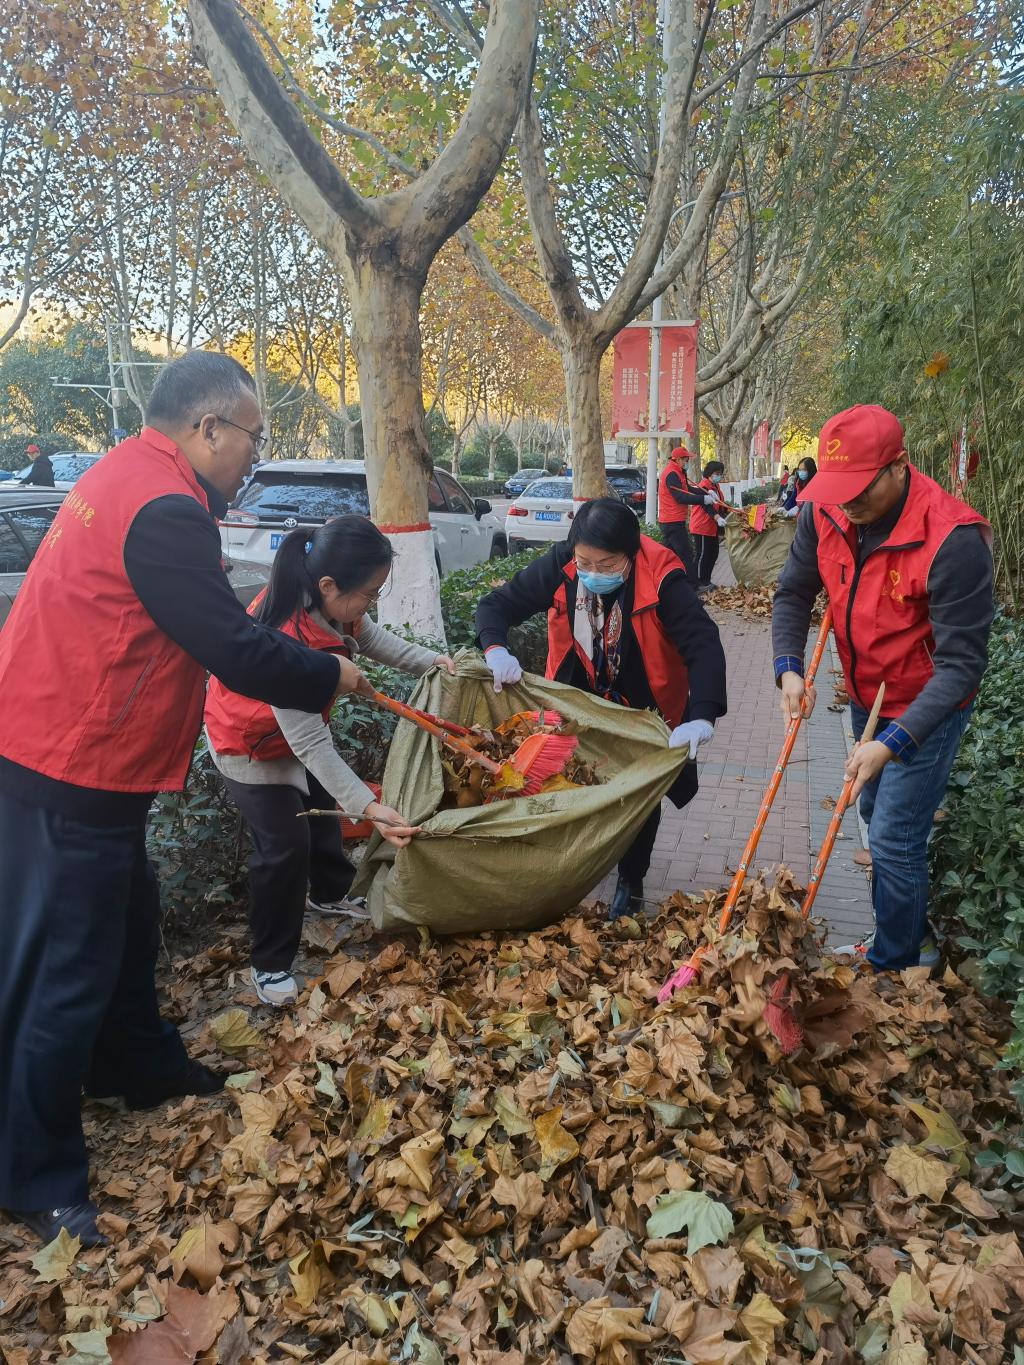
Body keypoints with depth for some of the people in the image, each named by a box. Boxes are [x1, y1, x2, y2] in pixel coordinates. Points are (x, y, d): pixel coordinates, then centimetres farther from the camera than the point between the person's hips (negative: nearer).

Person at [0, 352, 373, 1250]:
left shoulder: (124, 477, 11)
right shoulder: (165, 509, -22)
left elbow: (207, 626, 17)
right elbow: (236, 652, -22)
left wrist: (302, 665, 12)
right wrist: (329, 676, -6)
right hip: (77, 771, -10)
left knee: (125, 920, 23)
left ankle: (145, 1070, 43)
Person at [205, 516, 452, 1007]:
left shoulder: (329, 601, -23)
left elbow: (369, 636, 0)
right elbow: (311, 744, -40)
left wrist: (431, 660, -12)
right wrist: (369, 807, -45)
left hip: (299, 723, 8)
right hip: (249, 741, -8)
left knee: (321, 805, 23)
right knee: (285, 843, -10)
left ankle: (329, 894, 50)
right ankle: (270, 965, 9)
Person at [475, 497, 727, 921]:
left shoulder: (660, 577, -31)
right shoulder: (559, 567, -23)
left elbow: (703, 644, -36)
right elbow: (496, 604, -17)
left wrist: (701, 717, -50)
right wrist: (495, 650, -38)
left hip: (644, 710, -2)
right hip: (578, 702, 2)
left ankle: (631, 883, 27)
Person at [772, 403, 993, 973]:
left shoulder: (952, 540, -32)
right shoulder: (825, 512, -14)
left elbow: (962, 663, -30)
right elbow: (795, 592, -3)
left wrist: (893, 742, -37)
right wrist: (789, 667, -21)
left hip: (926, 711, -7)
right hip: (867, 696, 7)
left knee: (894, 840, -4)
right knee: (876, 814, 22)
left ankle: (893, 963, 20)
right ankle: (912, 931, 45)